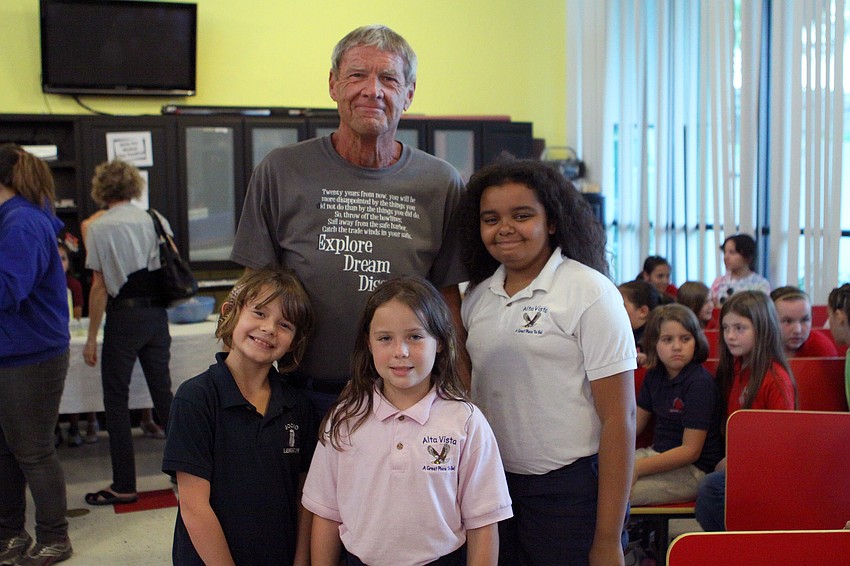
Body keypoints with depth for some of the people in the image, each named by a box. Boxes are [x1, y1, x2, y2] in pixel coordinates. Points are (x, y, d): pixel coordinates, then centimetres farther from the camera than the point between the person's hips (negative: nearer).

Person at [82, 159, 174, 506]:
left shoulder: (100, 228, -7)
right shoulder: (156, 220, 5)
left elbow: (100, 287, -9)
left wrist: (91, 337, -3)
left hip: (124, 316, -5)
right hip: (158, 315, 5)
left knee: (116, 400, 5)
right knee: (163, 393, 14)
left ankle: (124, 486, 9)